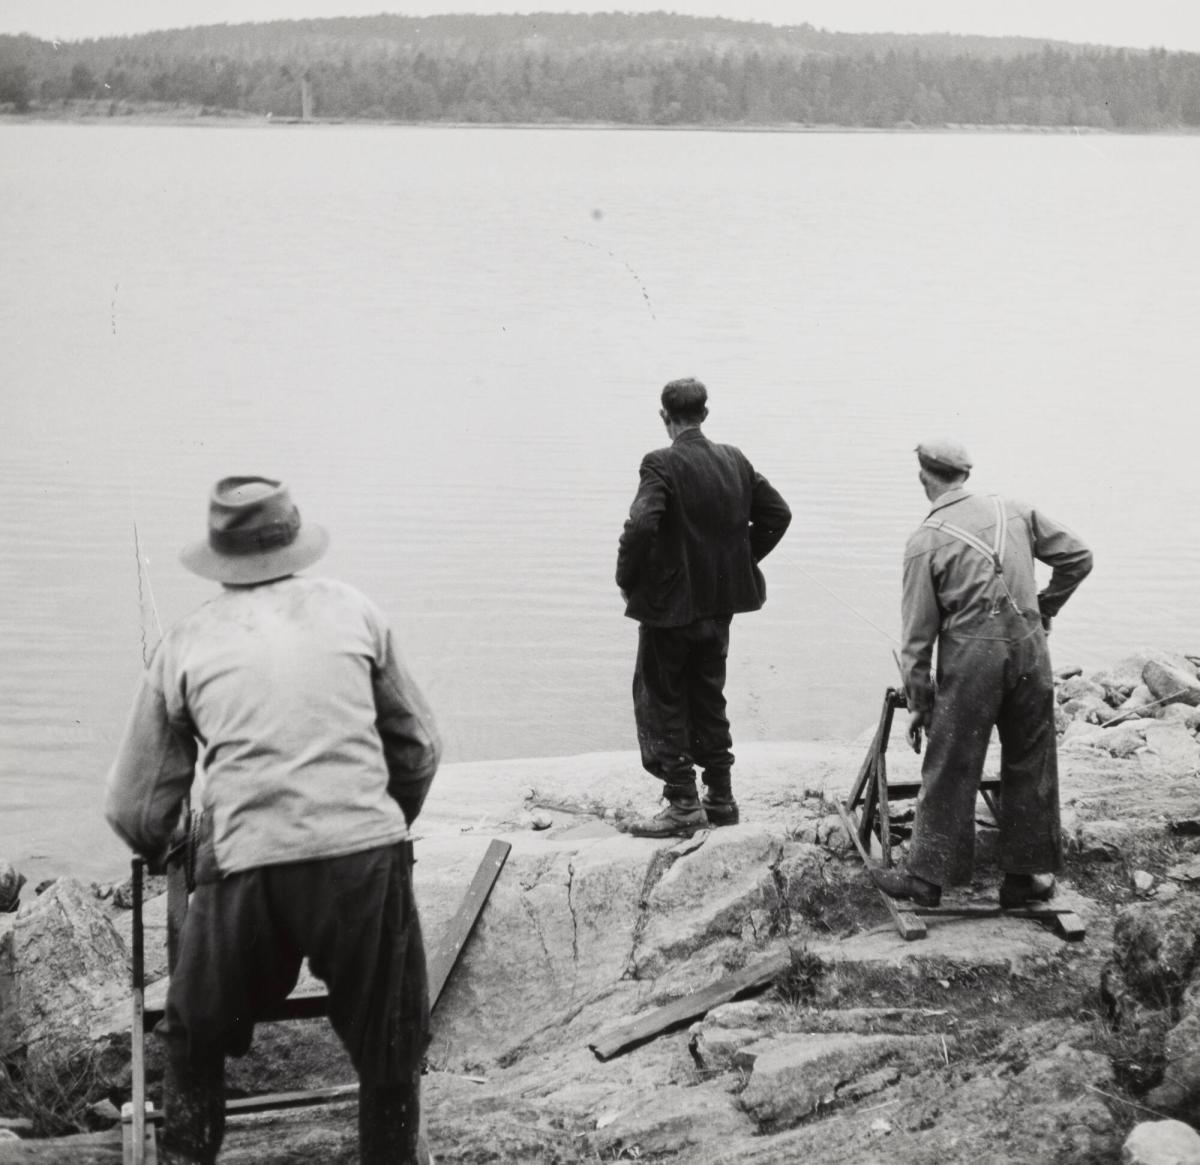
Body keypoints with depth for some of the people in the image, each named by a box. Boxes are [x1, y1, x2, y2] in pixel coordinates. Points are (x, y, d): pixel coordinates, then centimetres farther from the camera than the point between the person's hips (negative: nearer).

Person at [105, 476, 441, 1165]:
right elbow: (419, 748, 19)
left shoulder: (188, 642, 12)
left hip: (245, 868, 0)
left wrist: (158, 855, 38)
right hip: (366, 856, 0)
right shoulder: (353, 611, 14)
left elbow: (135, 809, 15)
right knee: (390, 1050, 16)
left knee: (196, 1043, 23)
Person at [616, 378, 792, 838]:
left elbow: (641, 525, -29)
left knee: (662, 702, 6)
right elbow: (778, 514, 7)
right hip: (720, 602, 7)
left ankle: (683, 805, 6)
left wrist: (627, 581, -14)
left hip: (670, 605, -6)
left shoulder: (662, 465, -17)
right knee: (708, 699, 19)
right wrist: (741, 563, 14)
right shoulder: (734, 461, 3)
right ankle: (720, 797, 24)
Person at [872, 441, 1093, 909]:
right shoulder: (1015, 511, 7)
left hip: (971, 656, -3)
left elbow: (918, 633, -1)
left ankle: (924, 877, 14)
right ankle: (1027, 874, 21)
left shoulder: (926, 541, -2)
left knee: (949, 770, 6)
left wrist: (917, 703, 7)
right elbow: (1077, 558, 10)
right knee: (1029, 765, 13)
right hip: (1029, 645, 3)